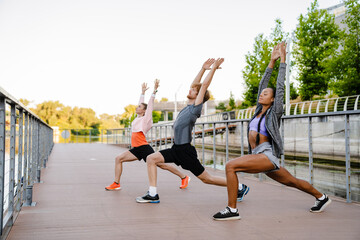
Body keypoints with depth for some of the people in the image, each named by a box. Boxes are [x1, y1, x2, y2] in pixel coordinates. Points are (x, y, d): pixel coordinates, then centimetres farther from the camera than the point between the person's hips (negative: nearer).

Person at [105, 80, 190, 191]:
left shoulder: (146, 118, -4)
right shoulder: (138, 118, 15)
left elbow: (150, 104, -9)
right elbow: (142, 103, 26)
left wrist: (154, 90, -14)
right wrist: (143, 92, 33)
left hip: (144, 148, -8)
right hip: (137, 149, 8)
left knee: (161, 165, -5)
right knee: (118, 159, 1)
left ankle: (184, 177, 6)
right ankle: (116, 184, 3)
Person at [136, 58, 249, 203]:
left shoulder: (196, 108, -10)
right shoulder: (188, 106, 11)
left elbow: (204, 85, -12)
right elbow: (194, 84, 18)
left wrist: (214, 68, -8)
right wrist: (203, 69, 21)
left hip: (186, 150, -8)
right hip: (177, 148, 8)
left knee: (206, 178, 0)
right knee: (151, 159, -1)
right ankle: (153, 195, -1)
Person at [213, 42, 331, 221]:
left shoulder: (274, 112, -2)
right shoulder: (259, 110, 16)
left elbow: (280, 86, -3)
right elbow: (263, 83, 18)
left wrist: (282, 59, 2)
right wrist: (272, 61, 21)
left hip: (267, 154, -9)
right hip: (259, 156, 9)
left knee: (230, 166, -22)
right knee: (292, 181, 19)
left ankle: (232, 209, -20)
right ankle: (321, 197, 36)